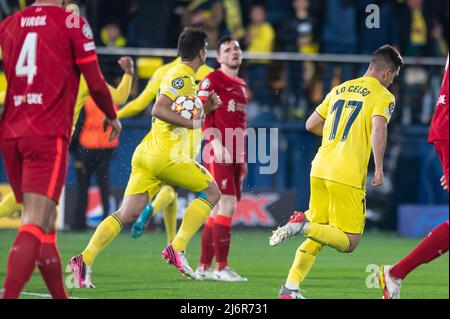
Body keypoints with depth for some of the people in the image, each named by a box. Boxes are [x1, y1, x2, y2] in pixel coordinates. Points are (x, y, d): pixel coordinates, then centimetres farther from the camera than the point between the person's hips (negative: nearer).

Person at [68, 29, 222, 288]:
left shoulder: (183, 76, 22)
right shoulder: (183, 77, -8)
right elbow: (158, 110, -20)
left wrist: (205, 107, 21)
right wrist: (191, 122, -16)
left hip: (146, 155, 9)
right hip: (166, 155, -9)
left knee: (126, 215, 1)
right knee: (212, 192, 6)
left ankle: (86, 259, -13)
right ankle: (178, 248, -4)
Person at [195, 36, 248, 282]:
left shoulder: (242, 86, 22)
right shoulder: (213, 79, -4)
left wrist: (243, 158, 23)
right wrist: (216, 143, -23)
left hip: (234, 155, 8)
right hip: (218, 153, -8)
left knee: (218, 208, 9)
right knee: (227, 204, -14)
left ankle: (203, 267, 13)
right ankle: (221, 267, -13)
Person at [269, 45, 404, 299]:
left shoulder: (340, 90, 19)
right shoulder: (383, 96, -1)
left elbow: (311, 125, 23)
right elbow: (379, 128, -19)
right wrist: (379, 170, -16)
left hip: (319, 171, 7)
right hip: (348, 178, -7)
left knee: (317, 237, 16)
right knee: (349, 242, 0)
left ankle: (290, 288, 4)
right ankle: (305, 225, -22)